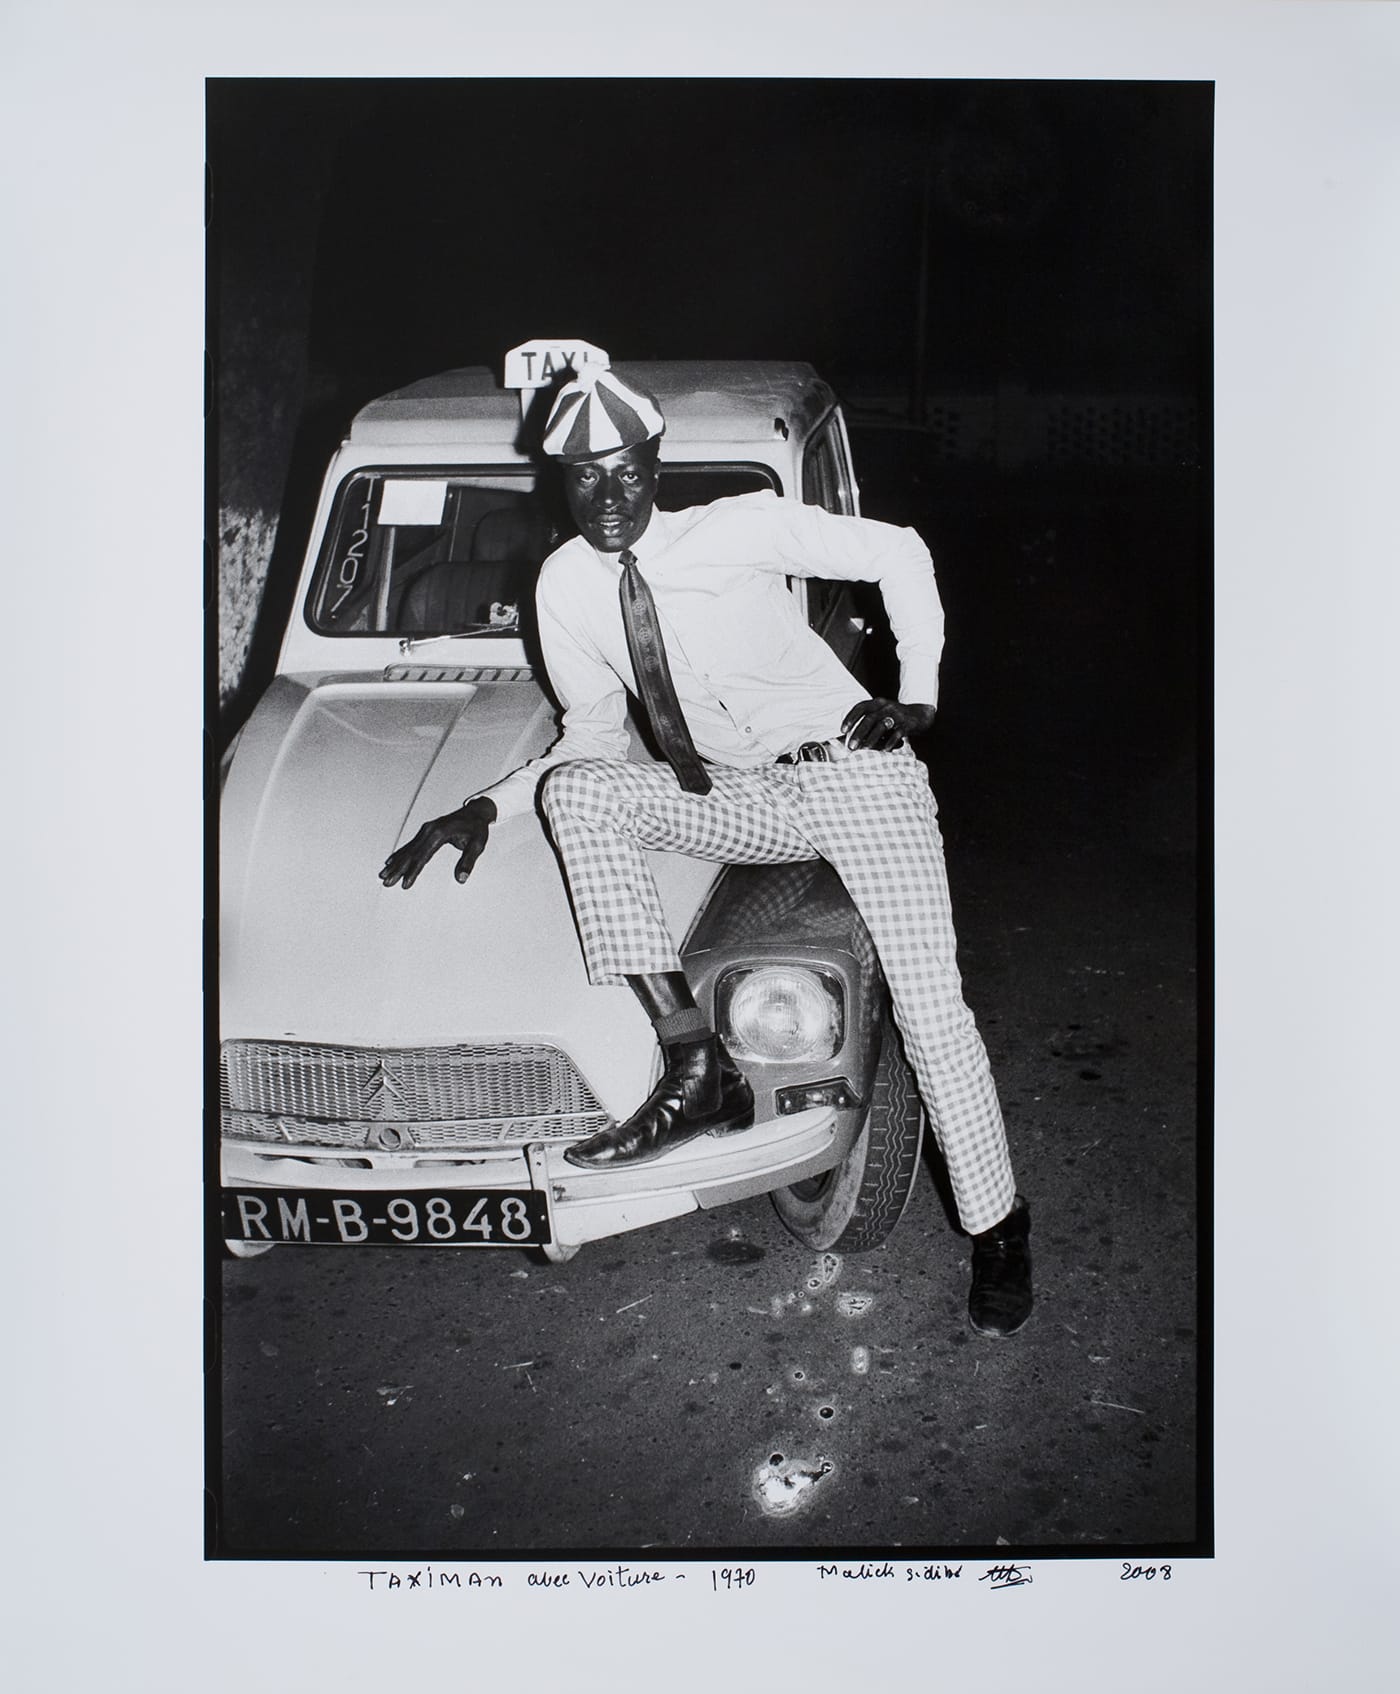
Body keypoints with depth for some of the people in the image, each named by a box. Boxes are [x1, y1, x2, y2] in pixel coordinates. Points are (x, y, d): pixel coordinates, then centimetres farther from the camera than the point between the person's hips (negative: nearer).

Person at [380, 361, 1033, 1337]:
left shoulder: (741, 528, -11)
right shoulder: (566, 586, 0)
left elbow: (898, 555, -2)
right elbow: (595, 732, 9)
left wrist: (917, 699, -7)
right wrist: (489, 807, -3)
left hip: (855, 771, -4)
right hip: (736, 805, 4)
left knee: (929, 1004, -14)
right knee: (574, 786, -22)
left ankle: (998, 1230, 9)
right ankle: (697, 1066, -26)